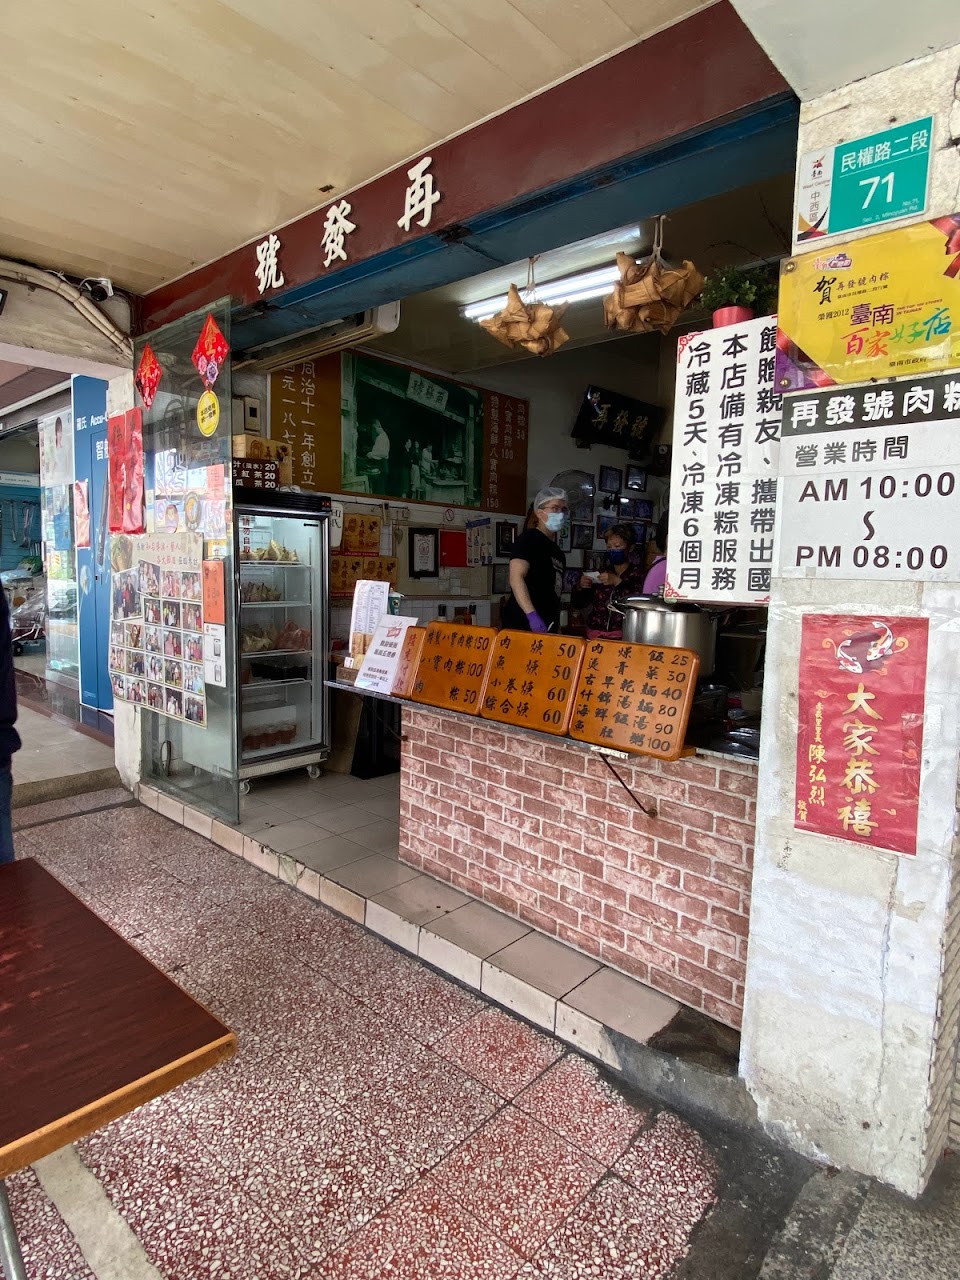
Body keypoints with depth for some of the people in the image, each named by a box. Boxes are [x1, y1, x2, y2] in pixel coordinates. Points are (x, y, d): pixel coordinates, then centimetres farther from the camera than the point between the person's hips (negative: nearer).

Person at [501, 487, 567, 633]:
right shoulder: (529, 539, -5)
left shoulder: (558, 553, 20)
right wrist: (532, 615, -27)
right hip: (522, 623, -8)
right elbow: (516, 578, -18)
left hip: (546, 627, 8)